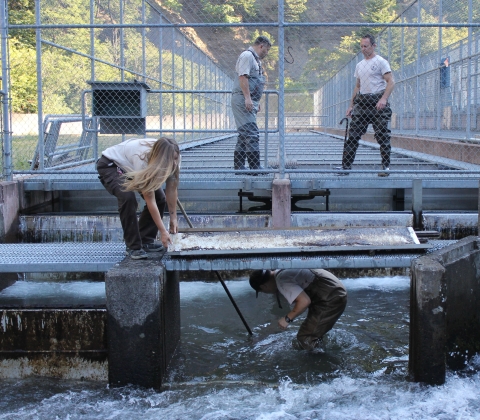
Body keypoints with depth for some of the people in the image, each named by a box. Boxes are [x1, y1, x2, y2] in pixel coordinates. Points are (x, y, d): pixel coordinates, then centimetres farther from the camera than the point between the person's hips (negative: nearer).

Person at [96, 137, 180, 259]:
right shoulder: (143, 159, -41)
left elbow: (171, 190, -12)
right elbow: (150, 201, -37)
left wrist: (173, 218, -14)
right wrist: (163, 231, -34)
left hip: (129, 166, 7)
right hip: (109, 166, -7)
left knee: (159, 198, -7)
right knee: (128, 198, -31)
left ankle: (145, 241, 6)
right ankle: (133, 247, -17)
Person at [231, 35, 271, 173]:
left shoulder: (255, 59, 23)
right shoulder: (247, 55, -7)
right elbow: (243, 77, -18)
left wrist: (256, 102, 25)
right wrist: (247, 97, -24)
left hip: (249, 101, 11)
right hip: (242, 100, -11)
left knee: (244, 135, 11)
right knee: (251, 134, -14)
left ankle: (238, 166, 15)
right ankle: (255, 167, -16)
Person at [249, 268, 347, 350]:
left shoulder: (281, 280, -19)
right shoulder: (281, 271, 11)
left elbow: (304, 301, -28)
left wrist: (288, 318, -14)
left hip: (332, 300, -11)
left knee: (305, 339, -8)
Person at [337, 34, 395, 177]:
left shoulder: (381, 62, -2)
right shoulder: (359, 65, 19)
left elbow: (391, 82, -10)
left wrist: (384, 99, -24)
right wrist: (351, 105, 17)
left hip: (377, 102, -6)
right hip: (361, 102, 6)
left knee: (382, 135, -3)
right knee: (353, 135, 1)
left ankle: (386, 166, 4)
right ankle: (346, 166, 2)